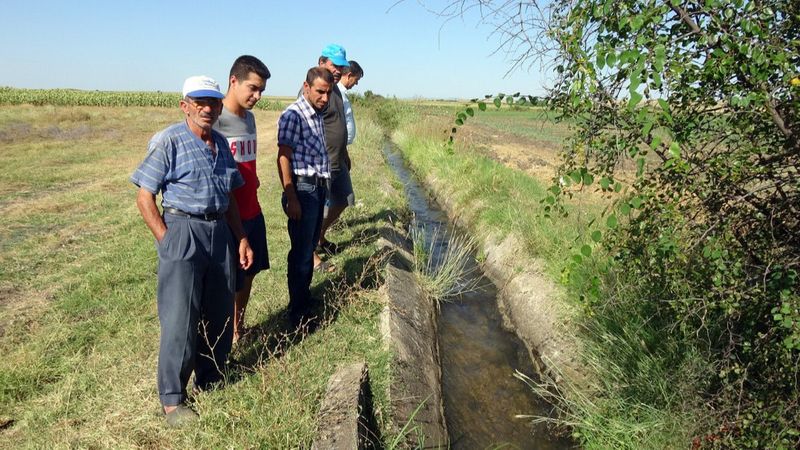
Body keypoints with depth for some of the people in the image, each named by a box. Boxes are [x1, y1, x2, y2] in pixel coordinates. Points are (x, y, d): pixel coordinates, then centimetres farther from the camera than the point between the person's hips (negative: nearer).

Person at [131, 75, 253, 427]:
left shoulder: (221, 143, 13)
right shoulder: (168, 141, -6)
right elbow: (144, 197, -8)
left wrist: (241, 238, 14)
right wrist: (167, 240, -13)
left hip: (220, 233, 7)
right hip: (183, 230, -6)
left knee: (220, 316, 12)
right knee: (180, 320, -3)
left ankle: (209, 384, 30)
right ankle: (172, 400, 12)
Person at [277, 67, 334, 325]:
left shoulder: (318, 115, 13)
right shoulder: (293, 115, -13)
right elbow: (283, 159, -16)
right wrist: (291, 199, -19)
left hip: (319, 188, 8)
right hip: (303, 188, -8)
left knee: (310, 248, 18)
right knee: (301, 253, -1)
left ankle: (306, 300, 32)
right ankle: (298, 313, 11)